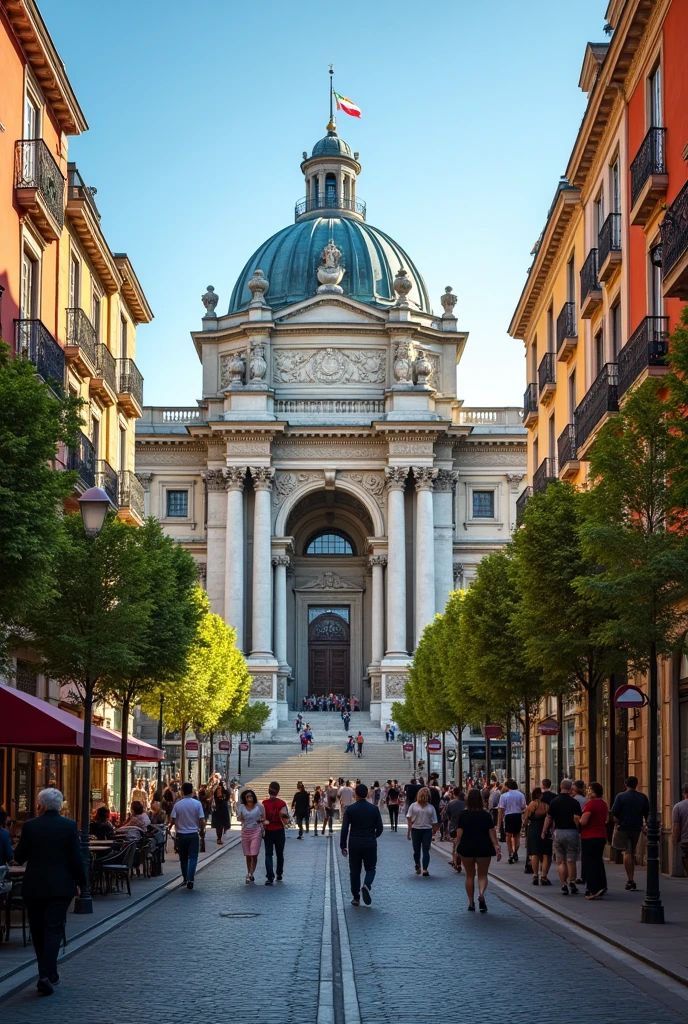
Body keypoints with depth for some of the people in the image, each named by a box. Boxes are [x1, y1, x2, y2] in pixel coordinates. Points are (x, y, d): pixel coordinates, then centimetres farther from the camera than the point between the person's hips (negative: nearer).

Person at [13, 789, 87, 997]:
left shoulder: (30, 826, -6)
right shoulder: (70, 826, -5)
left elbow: (19, 857, 1)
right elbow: (76, 858, -5)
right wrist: (80, 882, 6)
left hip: (34, 887, 0)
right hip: (61, 886, 0)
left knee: (38, 931, 14)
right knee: (53, 930, 1)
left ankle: (49, 974, 22)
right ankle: (46, 975, -13)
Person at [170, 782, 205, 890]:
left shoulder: (177, 804, -6)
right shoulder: (197, 804, -9)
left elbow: (173, 819, -5)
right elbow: (202, 820, -9)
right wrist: (202, 830, 9)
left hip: (181, 834, 2)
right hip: (193, 834, -2)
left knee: (183, 858, 15)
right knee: (193, 857, 0)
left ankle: (185, 878, 24)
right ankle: (190, 879, -13)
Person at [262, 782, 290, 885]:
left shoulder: (264, 803, -10)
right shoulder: (282, 804, -8)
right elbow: (286, 820, -8)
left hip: (268, 832, -1)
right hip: (279, 831, 1)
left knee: (268, 854, -1)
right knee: (280, 854, 16)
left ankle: (270, 876, -15)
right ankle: (279, 875, 27)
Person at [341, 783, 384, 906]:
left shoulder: (350, 809, -5)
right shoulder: (374, 808, -1)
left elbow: (344, 829, -7)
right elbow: (379, 828, 2)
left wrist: (343, 846, -1)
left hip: (354, 844, 0)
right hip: (370, 844, 0)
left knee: (355, 871, 9)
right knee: (370, 868, 14)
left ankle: (356, 898, 10)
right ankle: (367, 885, -15)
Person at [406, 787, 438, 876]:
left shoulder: (430, 807, 6)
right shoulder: (413, 806, 1)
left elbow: (434, 821, 8)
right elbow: (409, 819, -1)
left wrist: (434, 830, 0)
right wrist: (409, 831, -7)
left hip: (427, 830, 0)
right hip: (416, 829, 0)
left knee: (426, 850, -6)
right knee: (416, 850, 11)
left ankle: (425, 869, -9)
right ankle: (417, 865, 37)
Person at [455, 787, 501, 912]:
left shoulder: (463, 815, -4)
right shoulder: (486, 815, -4)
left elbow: (459, 833, -4)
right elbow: (492, 833, -4)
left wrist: (457, 846, 6)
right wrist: (497, 847, 1)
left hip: (466, 848, 0)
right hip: (484, 849, 0)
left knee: (470, 875, 13)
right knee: (482, 875, 9)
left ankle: (471, 903, 14)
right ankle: (481, 894, -20)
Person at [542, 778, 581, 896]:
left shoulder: (554, 802, 0)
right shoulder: (574, 803, -7)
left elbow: (548, 818, 4)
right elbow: (577, 819, -11)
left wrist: (544, 832, 14)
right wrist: (580, 830, 4)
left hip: (558, 832, 1)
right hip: (572, 832, -1)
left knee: (561, 861, 6)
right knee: (571, 861, 8)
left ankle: (563, 885, -1)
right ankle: (572, 882, 0)